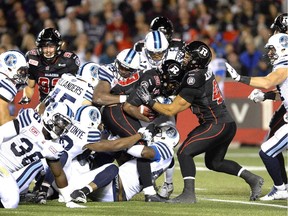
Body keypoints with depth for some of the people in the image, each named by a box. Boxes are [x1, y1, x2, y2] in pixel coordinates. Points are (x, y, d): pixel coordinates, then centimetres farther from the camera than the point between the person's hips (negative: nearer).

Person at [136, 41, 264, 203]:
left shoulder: (193, 81, -19)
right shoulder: (206, 71, 6)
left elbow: (171, 110, -13)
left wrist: (150, 102, -4)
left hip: (217, 126, -10)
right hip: (228, 124, 10)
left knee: (184, 152, -12)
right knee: (214, 162, 25)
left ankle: (189, 194, -17)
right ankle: (252, 179, 26)